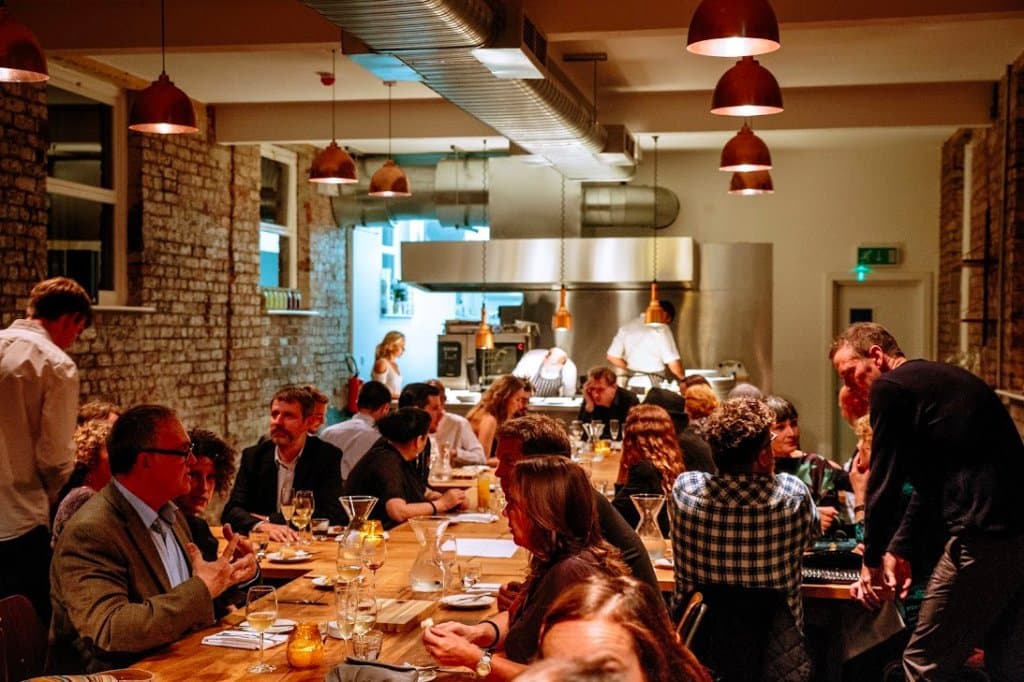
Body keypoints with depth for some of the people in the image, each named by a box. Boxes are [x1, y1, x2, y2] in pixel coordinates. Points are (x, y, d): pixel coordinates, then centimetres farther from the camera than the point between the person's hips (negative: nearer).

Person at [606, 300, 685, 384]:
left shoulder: (627, 326, 8)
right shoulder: (661, 329, -8)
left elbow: (611, 356, 8)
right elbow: (673, 363, -11)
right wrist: (683, 378, 6)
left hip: (631, 383, 6)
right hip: (653, 384, -6)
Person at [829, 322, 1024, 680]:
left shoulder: (891, 386, -6)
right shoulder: (937, 378, 22)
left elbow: (884, 483, -5)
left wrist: (872, 562, 7)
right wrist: (898, 550, 24)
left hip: (985, 538, -10)